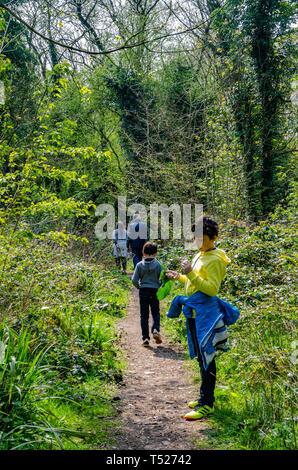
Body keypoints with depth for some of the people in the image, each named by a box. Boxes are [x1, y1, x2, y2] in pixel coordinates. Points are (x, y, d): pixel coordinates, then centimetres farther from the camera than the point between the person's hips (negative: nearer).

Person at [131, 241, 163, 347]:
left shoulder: (139, 265, -3)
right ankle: (155, 330, -9)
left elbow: (134, 280, -4)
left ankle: (145, 338, 5)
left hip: (143, 292, 1)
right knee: (156, 313, 15)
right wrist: (160, 287, 12)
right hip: (154, 291, 0)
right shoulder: (158, 265, -5)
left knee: (144, 315, 7)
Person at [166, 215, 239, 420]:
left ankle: (206, 404, -1)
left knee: (206, 357, -6)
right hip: (194, 311, 10)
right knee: (201, 357, 15)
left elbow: (212, 288, -21)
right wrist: (180, 277, 19)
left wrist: (191, 274, -27)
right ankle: (206, 398, 26)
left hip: (206, 312, -10)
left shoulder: (215, 259, -12)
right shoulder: (200, 256, 17)